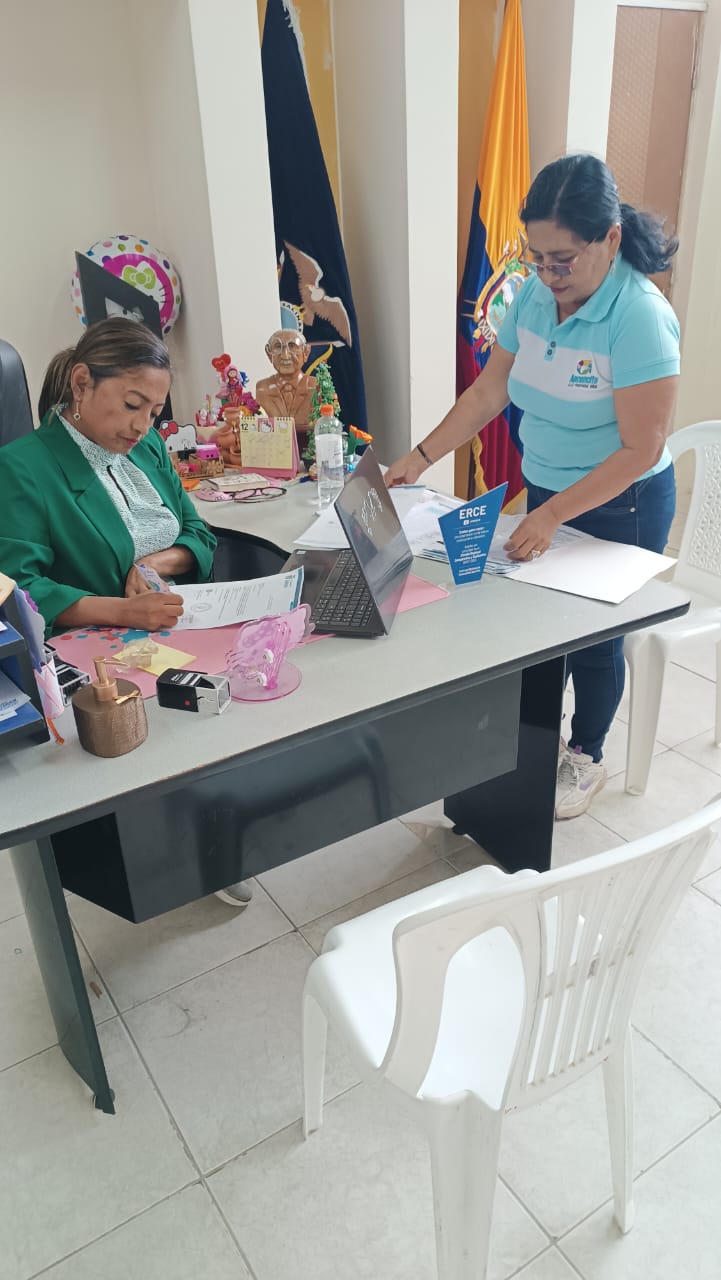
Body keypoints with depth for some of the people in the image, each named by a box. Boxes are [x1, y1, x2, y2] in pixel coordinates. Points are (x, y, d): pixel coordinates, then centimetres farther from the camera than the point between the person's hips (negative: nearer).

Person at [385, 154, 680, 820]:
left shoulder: (640, 317, -25)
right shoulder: (534, 294, -6)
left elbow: (640, 451, -26)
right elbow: (488, 391, 1)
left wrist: (553, 515, -29)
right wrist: (419, 458, -5)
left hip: (619, 505, -6)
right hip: (546, 491, 6)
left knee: (593, 632, 9)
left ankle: (586, 758, 32)